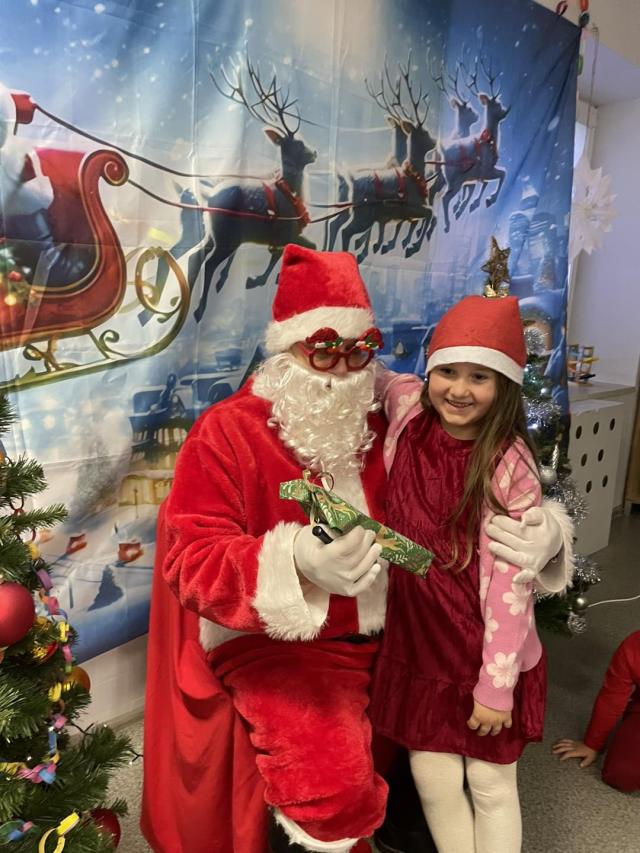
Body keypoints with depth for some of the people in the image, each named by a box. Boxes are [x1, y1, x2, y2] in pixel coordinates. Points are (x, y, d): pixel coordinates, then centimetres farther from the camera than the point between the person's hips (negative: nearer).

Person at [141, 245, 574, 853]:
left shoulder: (385, 427, 0)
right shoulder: (226, 433, -11)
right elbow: (192, 562, -17)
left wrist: (541, 535, -12)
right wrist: (296, 561, -36)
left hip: (384, 634, 6)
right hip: (273, 644, -5)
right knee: (332, 785, -22)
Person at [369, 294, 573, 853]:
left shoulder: (509, 465, -20)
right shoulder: (408, 410, -9)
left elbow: (510, 580, -17)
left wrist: (496, 683, -14)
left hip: (484, 652, -3)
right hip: (417, 639, 4)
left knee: (490, 784, 15)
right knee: (433, 779, 14)